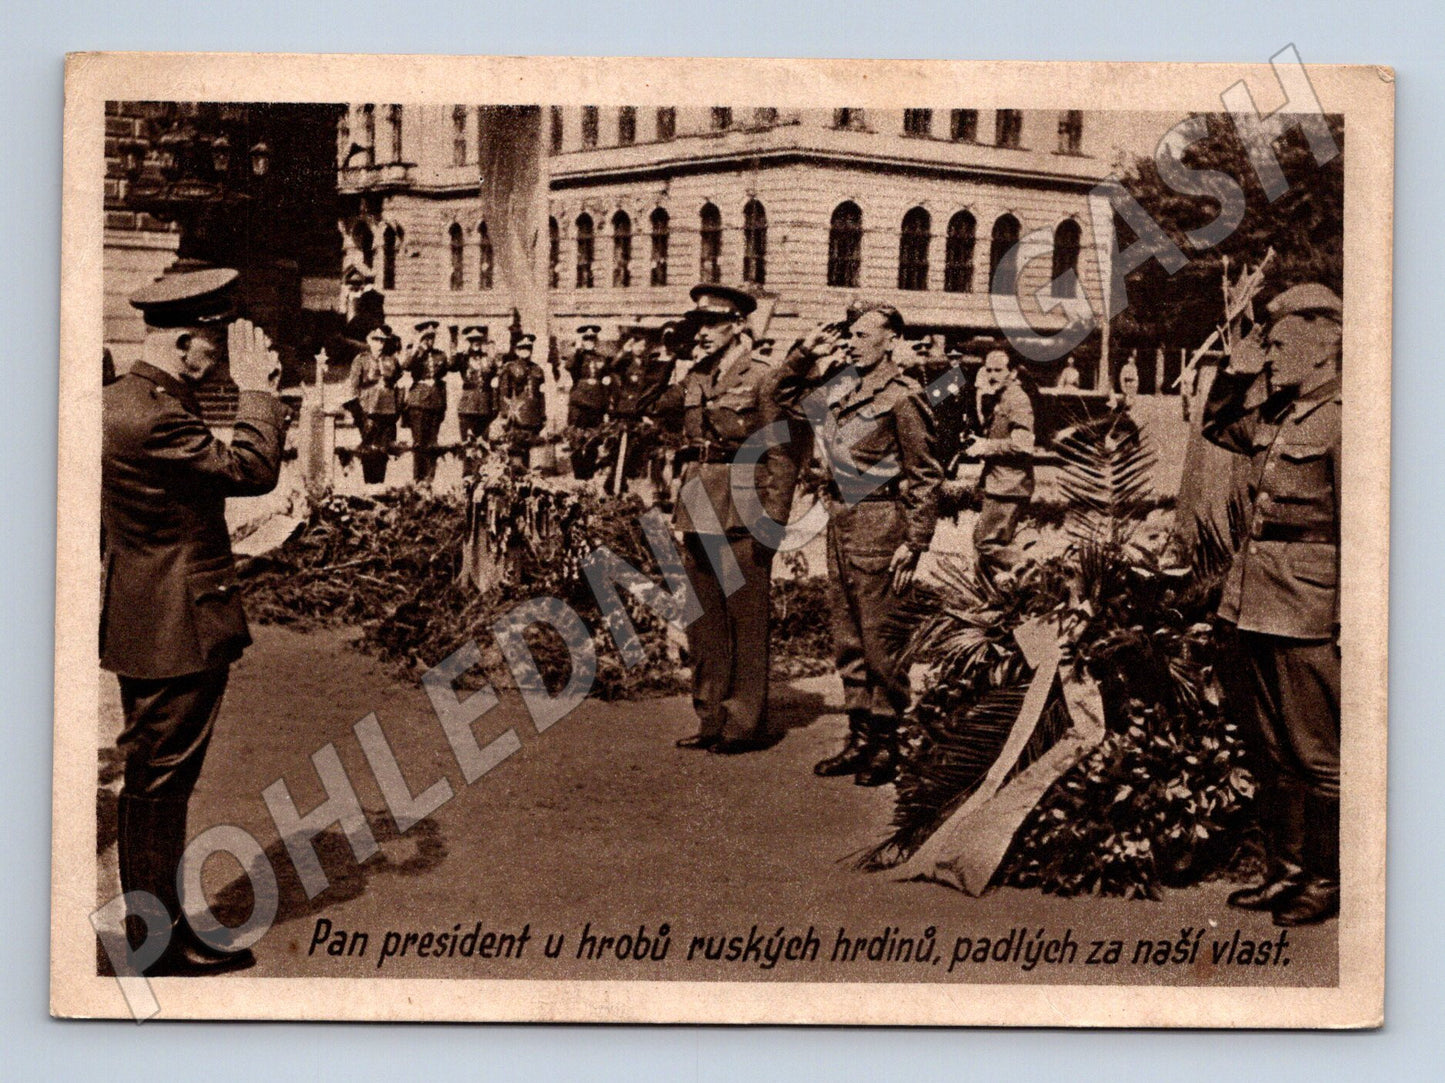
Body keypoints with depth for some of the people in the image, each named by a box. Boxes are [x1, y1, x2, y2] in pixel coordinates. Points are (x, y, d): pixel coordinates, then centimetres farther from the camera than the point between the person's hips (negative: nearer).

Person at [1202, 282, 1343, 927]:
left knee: (1317, 754, 1)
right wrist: (1236, 373, 13)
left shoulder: (1338, 421, -13)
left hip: (1308, 612, -9)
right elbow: (1216, 427, 31)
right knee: (1276, 748, 15)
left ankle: (1326, 882, 12)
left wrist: (1349, 620, -19)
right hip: (1258, 603, 9)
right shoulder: (1275, 416, 11)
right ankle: (1287, 870, 26)